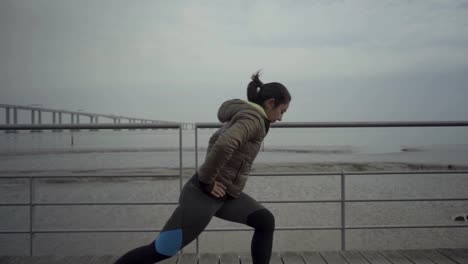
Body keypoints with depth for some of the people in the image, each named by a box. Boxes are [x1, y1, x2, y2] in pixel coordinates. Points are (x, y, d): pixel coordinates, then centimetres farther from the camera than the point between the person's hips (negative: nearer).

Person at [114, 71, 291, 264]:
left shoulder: (243, 116, 14)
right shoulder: (253, 117, -15)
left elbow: (216, 139, 30)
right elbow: (224, 144, -34)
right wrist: (207, 181, -22)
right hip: (204, 193, -10)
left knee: (265, 221, 11)